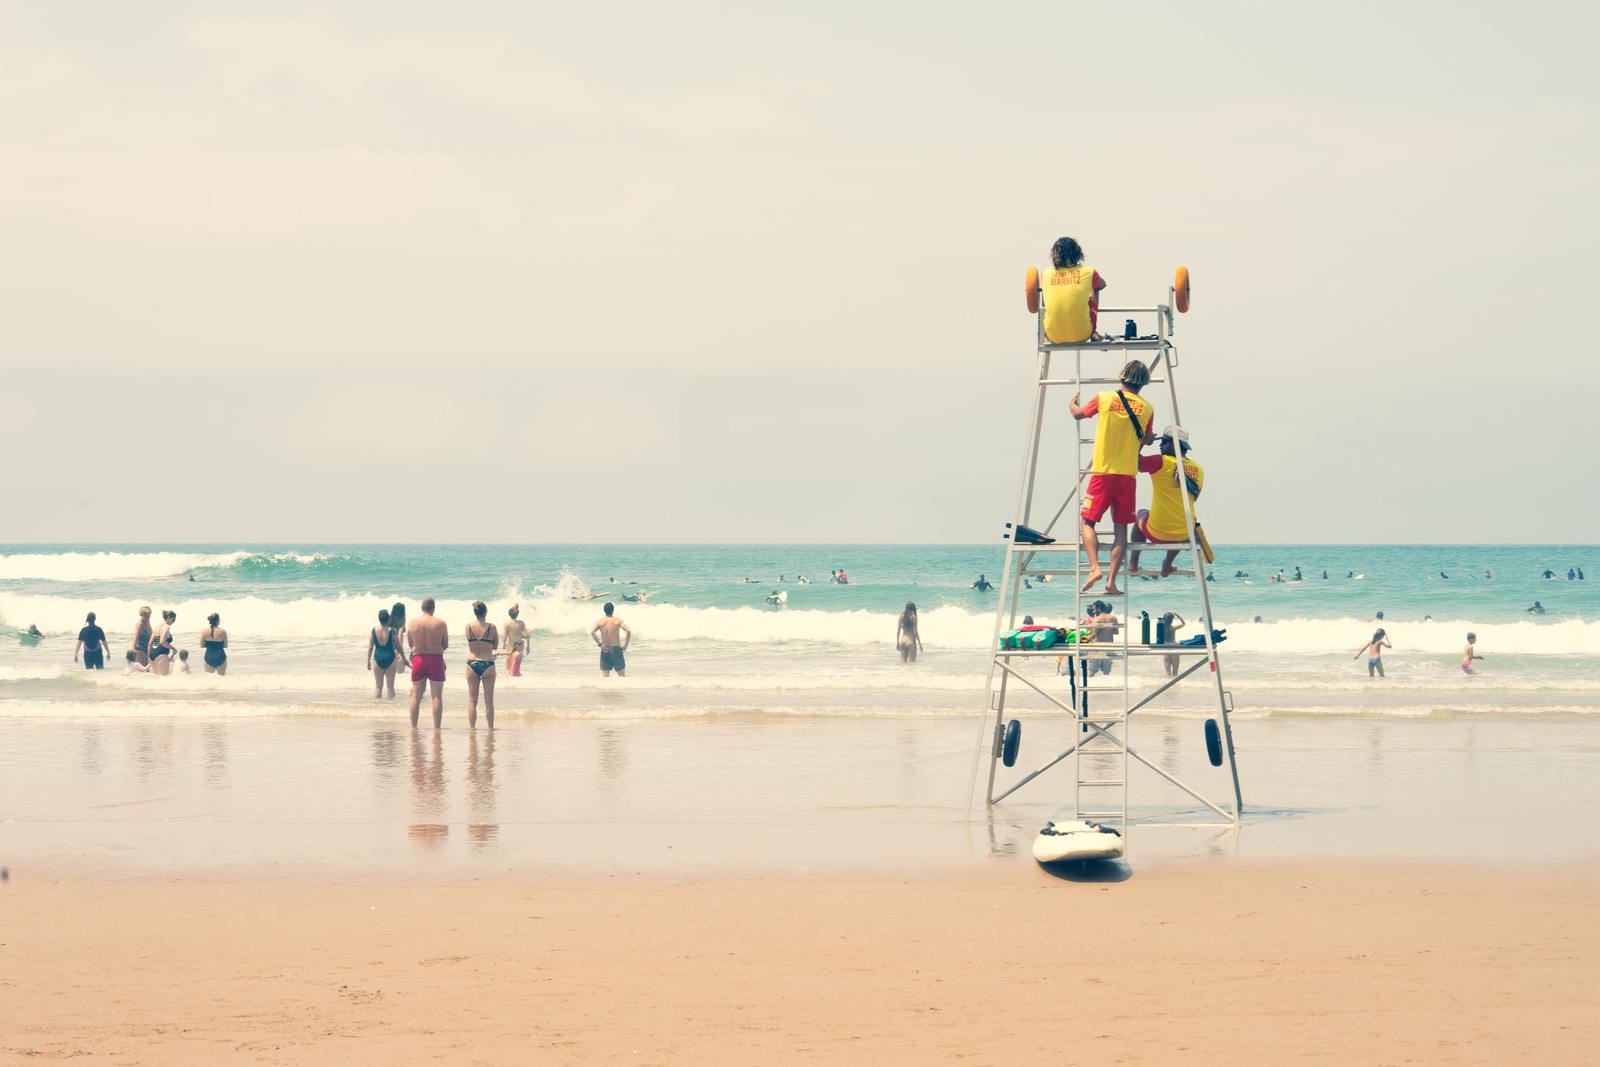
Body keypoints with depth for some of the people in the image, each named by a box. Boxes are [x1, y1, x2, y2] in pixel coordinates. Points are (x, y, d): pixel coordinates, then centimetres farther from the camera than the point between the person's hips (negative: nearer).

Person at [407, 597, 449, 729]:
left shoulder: (412, 624, -1)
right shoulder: (440, 623, -6)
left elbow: (411, 644, 7)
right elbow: (446, 645, 1)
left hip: (418, 659, 2)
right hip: (436, 659, -2)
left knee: (416, 696, 9)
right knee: (437, 696, 3)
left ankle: (413, 726, 7)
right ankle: (436, 727, 0)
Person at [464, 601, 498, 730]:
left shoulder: (469, 627, -4)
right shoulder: (491, 627, -7)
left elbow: (469, 642, 9)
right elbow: (495, 645, 4)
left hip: (472, 664, 1)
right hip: (488, 665, -1)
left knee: (472, 700, 9)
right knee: (489, 700, 7)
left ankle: (472, 727, 6)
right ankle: (490, 727, 10)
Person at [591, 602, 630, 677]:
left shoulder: (600, 622, 0)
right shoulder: (618, 621, -3)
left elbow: (592, 632, -16)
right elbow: (628, 631, -15)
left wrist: (599, 644, -9)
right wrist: (625, 645, -6)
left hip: (605, 650, 1)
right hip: (616, 649, -1)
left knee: (604, 677, 2)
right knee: (622, 676, 8)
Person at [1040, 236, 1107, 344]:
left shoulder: (1047, 274, -2)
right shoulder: (1088, 273, -4)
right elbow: (1102, 285, 21)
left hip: (1054, 337, 1)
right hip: (1081, 335, -1)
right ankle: (1094, 334, 39)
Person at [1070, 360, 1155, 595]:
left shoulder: (1104, 399, -2)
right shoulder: (1147, 408, 1)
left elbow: (1077, 414, 16)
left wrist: (1072, 402, 38)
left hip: (1102, 472, -1)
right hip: (1128, 474, 1)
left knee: (1088, 522, 6)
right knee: (1121, 528, 6)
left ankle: (1094, 567, -15)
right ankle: (1112, 580, 0)